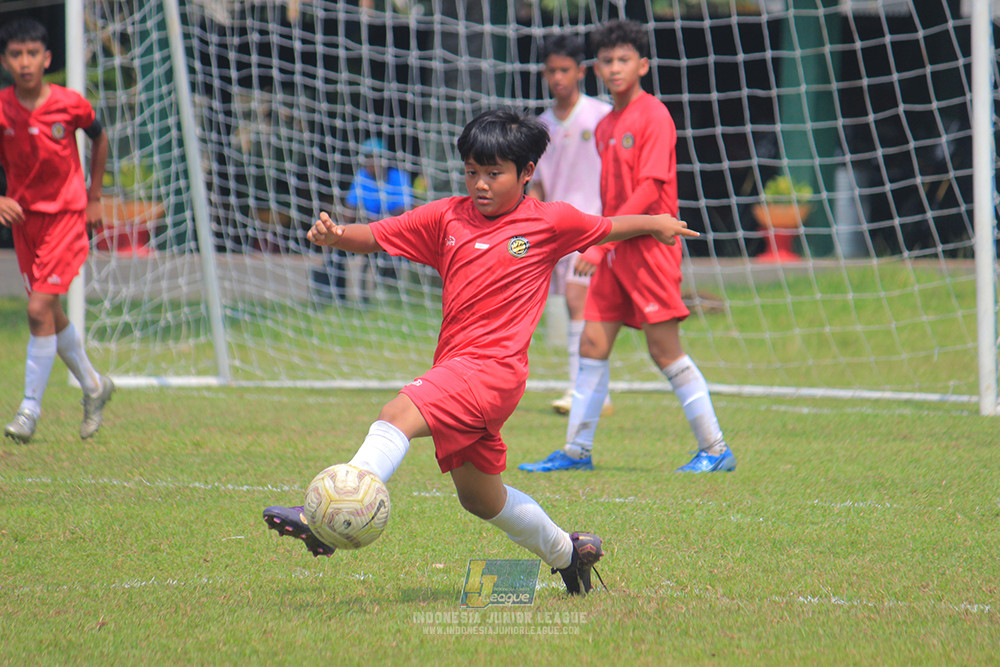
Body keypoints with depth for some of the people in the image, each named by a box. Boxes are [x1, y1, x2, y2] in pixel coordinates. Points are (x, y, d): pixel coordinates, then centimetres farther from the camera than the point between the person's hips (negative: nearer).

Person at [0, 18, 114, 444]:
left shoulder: (70, 105, -12)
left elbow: (99, 138, 9)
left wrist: (93, 198, 11)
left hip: (66, 216, -4)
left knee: (39, 308, -15)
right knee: (50, 314, 14)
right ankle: (93, 385, 36)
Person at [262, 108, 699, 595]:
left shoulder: (550, 222, 4)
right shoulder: (447, 217, 12)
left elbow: (606, 228, 23)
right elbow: (376, 237, 8)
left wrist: (655, 223, 22)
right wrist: (334, 235, -10)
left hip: (494, 368, -7)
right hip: (456, 368, 7)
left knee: (397, 414, -29)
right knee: (479, 498, 19)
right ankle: (567, 551, 41)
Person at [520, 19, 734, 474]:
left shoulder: (654, 116, -9)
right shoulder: (605, 126, 15)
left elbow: (651, 187, -17)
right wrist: (600, 241, 14)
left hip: (650, 244, -8)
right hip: (614, 249, 8)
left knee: (664, 349, -7)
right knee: (592, 344, 4)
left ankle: (715, 449, 1)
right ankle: (577, 450, 10)